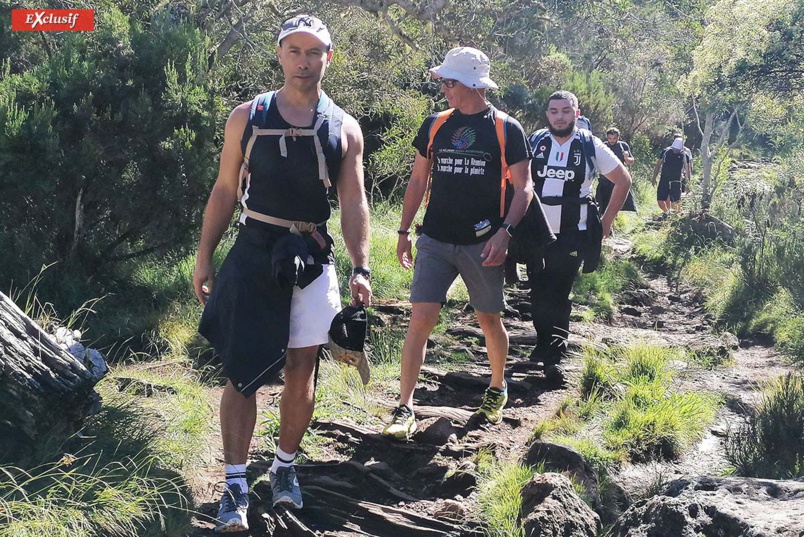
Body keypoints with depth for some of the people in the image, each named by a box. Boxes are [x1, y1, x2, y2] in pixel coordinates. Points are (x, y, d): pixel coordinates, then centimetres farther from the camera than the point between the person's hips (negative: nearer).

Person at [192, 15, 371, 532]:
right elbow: (225, 190, 6)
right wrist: (204, 257, 3)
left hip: (312, 257, 2)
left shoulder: (344, 128, 6)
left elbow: (354, 203, 4)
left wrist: (361, 268, -6)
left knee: (301, 369, 7)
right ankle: (236, 484, 1)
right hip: (254, 252, -1)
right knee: (242, 369, -4)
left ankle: (286, 467, 24)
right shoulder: (247, 117, 3)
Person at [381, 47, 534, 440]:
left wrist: (505, 231, -16)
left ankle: (497, 390, 35)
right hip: (436, 241, 2)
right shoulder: (435, 125, 8)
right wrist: (404, 231, 12)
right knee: (420, 318, -7)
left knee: (489, 320, 10)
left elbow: (523, 187, -3)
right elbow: (418, 180, 15)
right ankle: (405, 408, -2)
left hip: (482, 244, -2)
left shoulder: (506, 129, -3)